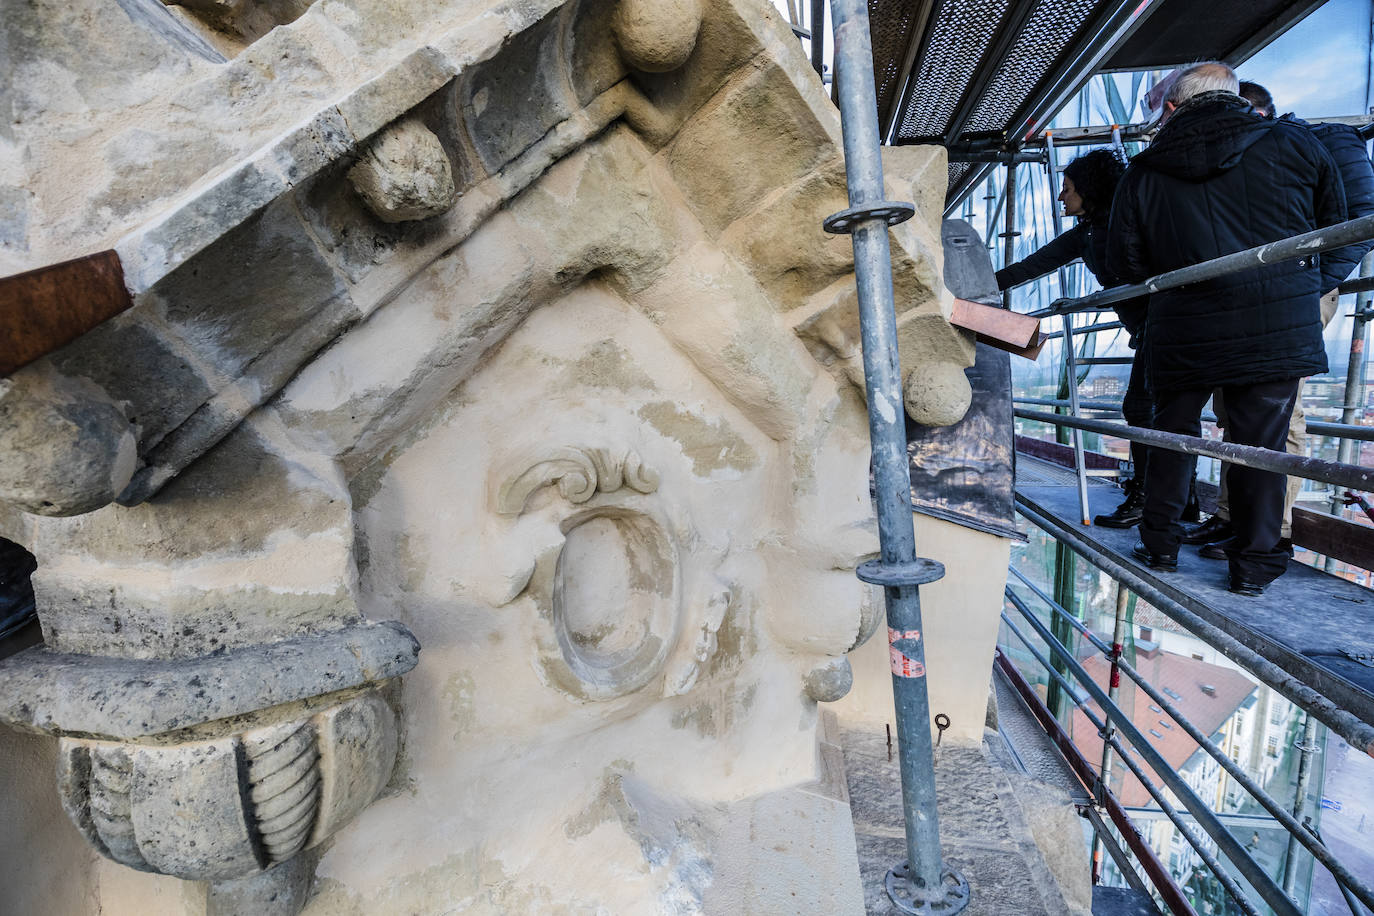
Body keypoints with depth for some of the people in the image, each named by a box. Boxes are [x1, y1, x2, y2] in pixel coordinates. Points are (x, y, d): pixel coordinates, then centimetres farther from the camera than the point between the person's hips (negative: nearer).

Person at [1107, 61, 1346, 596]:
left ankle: (1159, 546, 22)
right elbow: (1335, 222, 14)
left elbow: (1125, 263, 1)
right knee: (1261, 444, 7)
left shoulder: (1143, 173, 1)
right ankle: (1254, 564, 14)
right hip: (1279, 327, 0)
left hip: (1181, 332, 1)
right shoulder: (1294, 144, 3)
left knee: (1173, 434, 15)